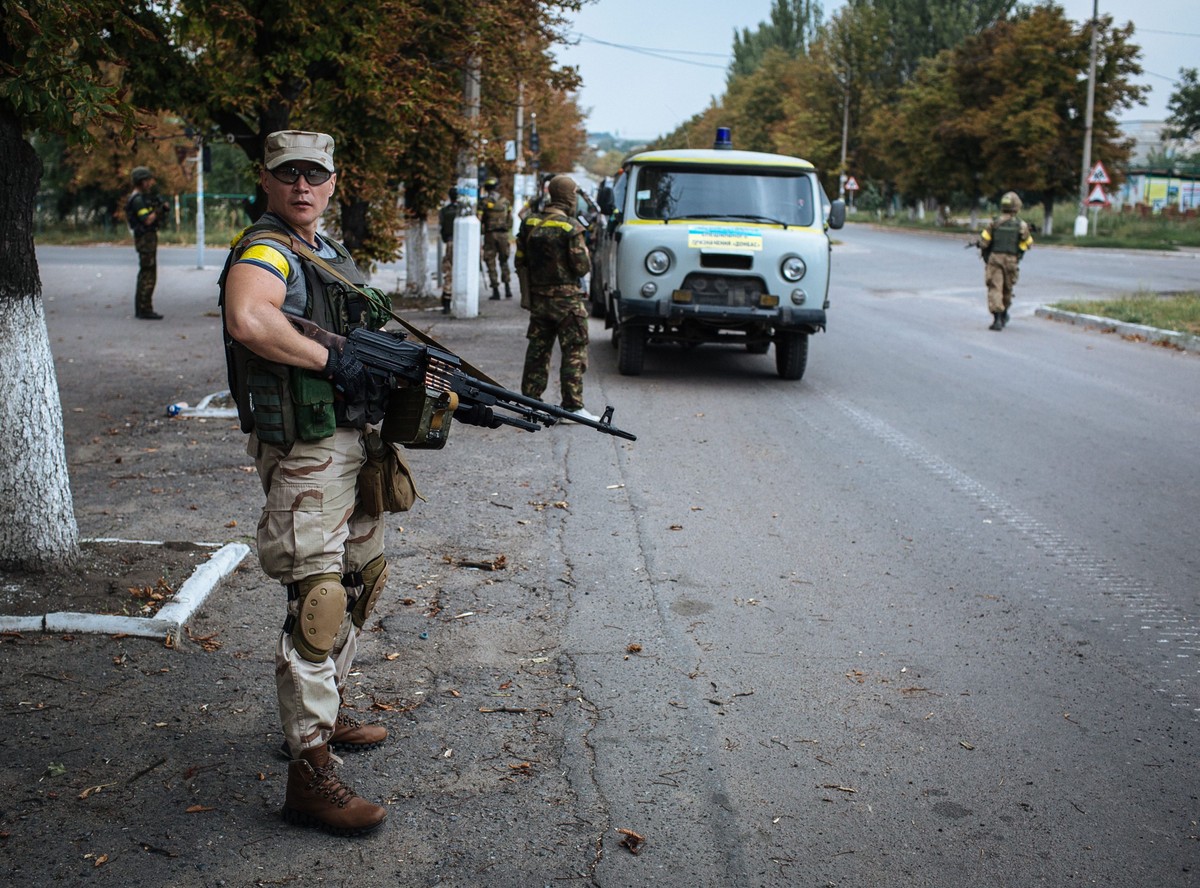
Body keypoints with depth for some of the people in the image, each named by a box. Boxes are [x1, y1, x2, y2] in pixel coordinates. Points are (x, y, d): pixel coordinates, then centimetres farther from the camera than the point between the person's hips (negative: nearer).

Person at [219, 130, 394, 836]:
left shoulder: (330, 252, 16)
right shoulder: (266, 252, -14)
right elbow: (248, 320, -37)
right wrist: (333, 361, -27)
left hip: (354, 445, 10)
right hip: (306, 455, -10)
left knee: (363, 580, 21)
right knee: (318, 603, -12)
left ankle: (325, 713, 37)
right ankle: (310, 773, -7)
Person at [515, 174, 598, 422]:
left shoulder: (529, 223, 6)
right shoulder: (570, 227, -14)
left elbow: (520, 262, 11)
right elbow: (581, 267, -14)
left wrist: (528, 291, 20)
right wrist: (585, 253, 7)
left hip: (537, 297, 6)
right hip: (566, 298, -6)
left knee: (537, 349, 14)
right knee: (574, 351, -1)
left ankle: (530, 400, 19)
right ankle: (573, 405, -4)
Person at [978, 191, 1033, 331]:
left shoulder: (994, 222, -3)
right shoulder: (1021, 225, -2)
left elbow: (983, 241, -4)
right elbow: (1028, 243, 6)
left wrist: (985, 251, 17)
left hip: (994, 258, -2)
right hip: (1011, 260, 2)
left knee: (995, 288, -5)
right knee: (1007, 288, 19)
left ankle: (997, 318, -20)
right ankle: (1004, 315, 37)